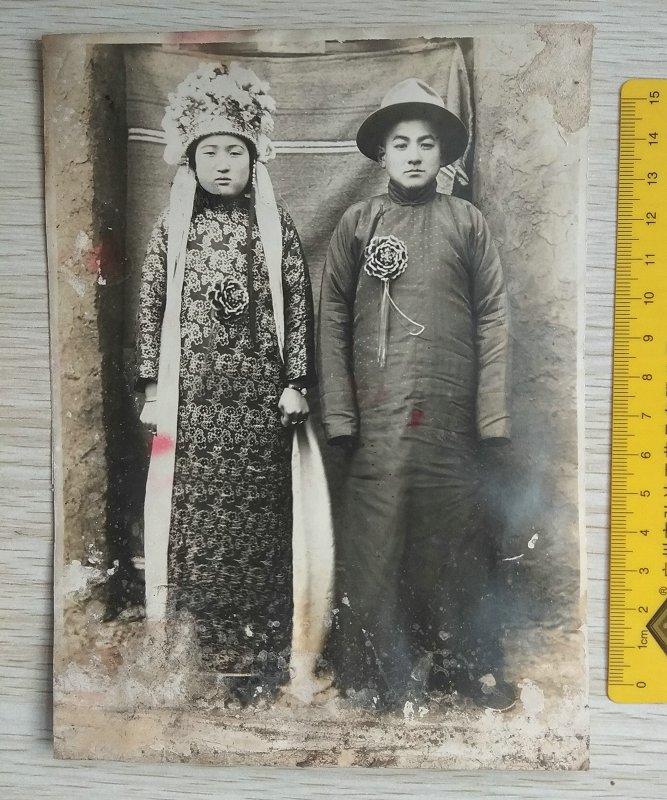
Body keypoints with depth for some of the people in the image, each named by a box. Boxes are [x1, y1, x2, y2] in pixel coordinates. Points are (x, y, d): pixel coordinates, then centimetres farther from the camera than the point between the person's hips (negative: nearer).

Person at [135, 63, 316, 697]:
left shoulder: (277, 228, 6)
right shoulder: (172, 228, 8)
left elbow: (298, 307, 4)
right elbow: (151, 307, 6)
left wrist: (295, 382, -2)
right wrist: (152, 387, 2)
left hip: (261, 396, 0)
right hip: (191, 396, 1)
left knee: (260, 519, 3)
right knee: (193, 520, 2)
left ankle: (264, 652, 16)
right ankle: (200, 650, 16)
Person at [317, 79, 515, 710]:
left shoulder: (466, 221, 10)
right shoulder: (358, 222, 9)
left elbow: (493, 317, 4)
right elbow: (332, 318, 5)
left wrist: (493, 415, -3)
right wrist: (338, 413, -3)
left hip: (451, 417, 1)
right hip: (377, 418, 0)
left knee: (457, 537, 8)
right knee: (375, 540, 0)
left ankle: (473, 668, 25)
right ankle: (384, 679, 17)